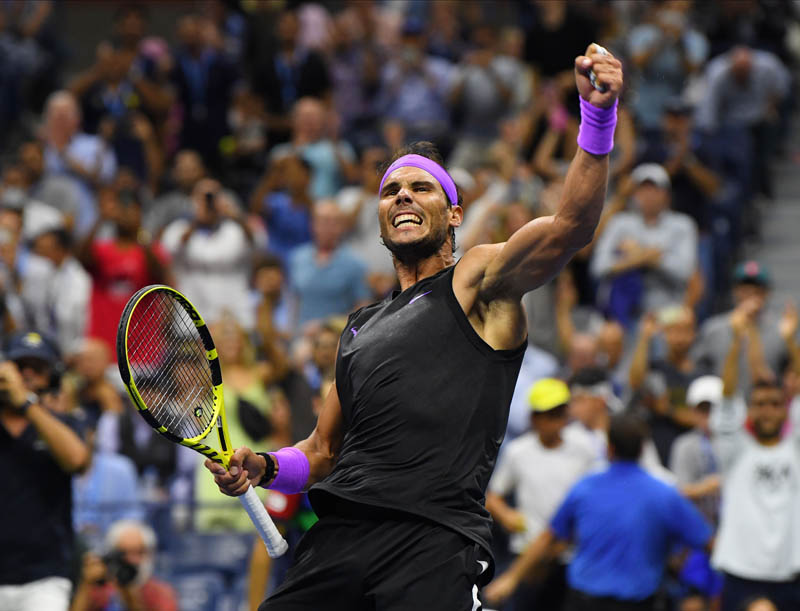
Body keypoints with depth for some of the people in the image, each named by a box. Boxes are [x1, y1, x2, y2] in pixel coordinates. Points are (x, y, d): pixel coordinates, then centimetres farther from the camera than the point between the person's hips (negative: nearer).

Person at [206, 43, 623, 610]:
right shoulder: (360, 327, 28)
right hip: (339, 536, 5)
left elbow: (570, 226, -9)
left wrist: (599, 116, -24)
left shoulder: (478, 282, 10)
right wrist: (264, 467, 10)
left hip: (434, 537, -5)